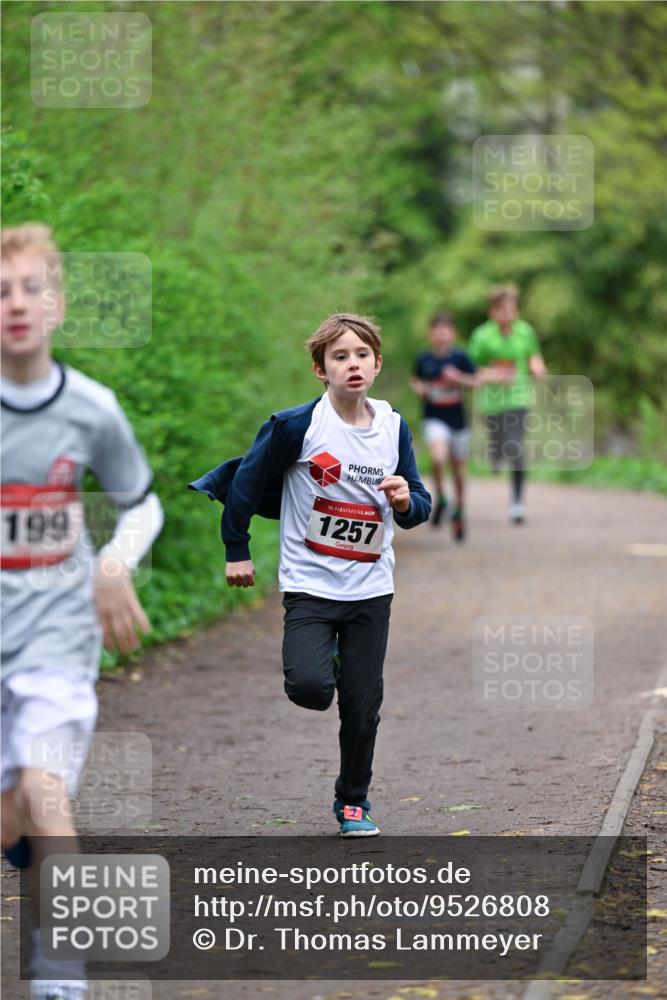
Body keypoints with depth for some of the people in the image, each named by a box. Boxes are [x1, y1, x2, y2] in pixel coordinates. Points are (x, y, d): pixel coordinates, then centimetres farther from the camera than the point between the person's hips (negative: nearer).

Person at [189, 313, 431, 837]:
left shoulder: (394, 427, 2)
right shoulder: (297, 425, -12)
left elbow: (420, 504, 9)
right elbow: (247, 480, -1)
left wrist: (406, 502, -14)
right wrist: (237, 550, 3)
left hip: (371, 589, 3)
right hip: (309, 583, -3)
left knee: (363, 705, 4)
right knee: (311, 687, -21)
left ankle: (354, 800, 25)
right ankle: (323, 660, 16)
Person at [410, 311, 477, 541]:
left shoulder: (459, 357, -6)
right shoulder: (424, 359, -2)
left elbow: (477, 381, -7)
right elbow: (415, 380, 14)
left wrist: (459, 378, -24)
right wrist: (418, 387, -8)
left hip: (457, 418, 1)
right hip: (434, 418, -1)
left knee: (458, 466, 12)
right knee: (438, 458, -27)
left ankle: (458, 512, 31)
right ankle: (440, 498, -2)